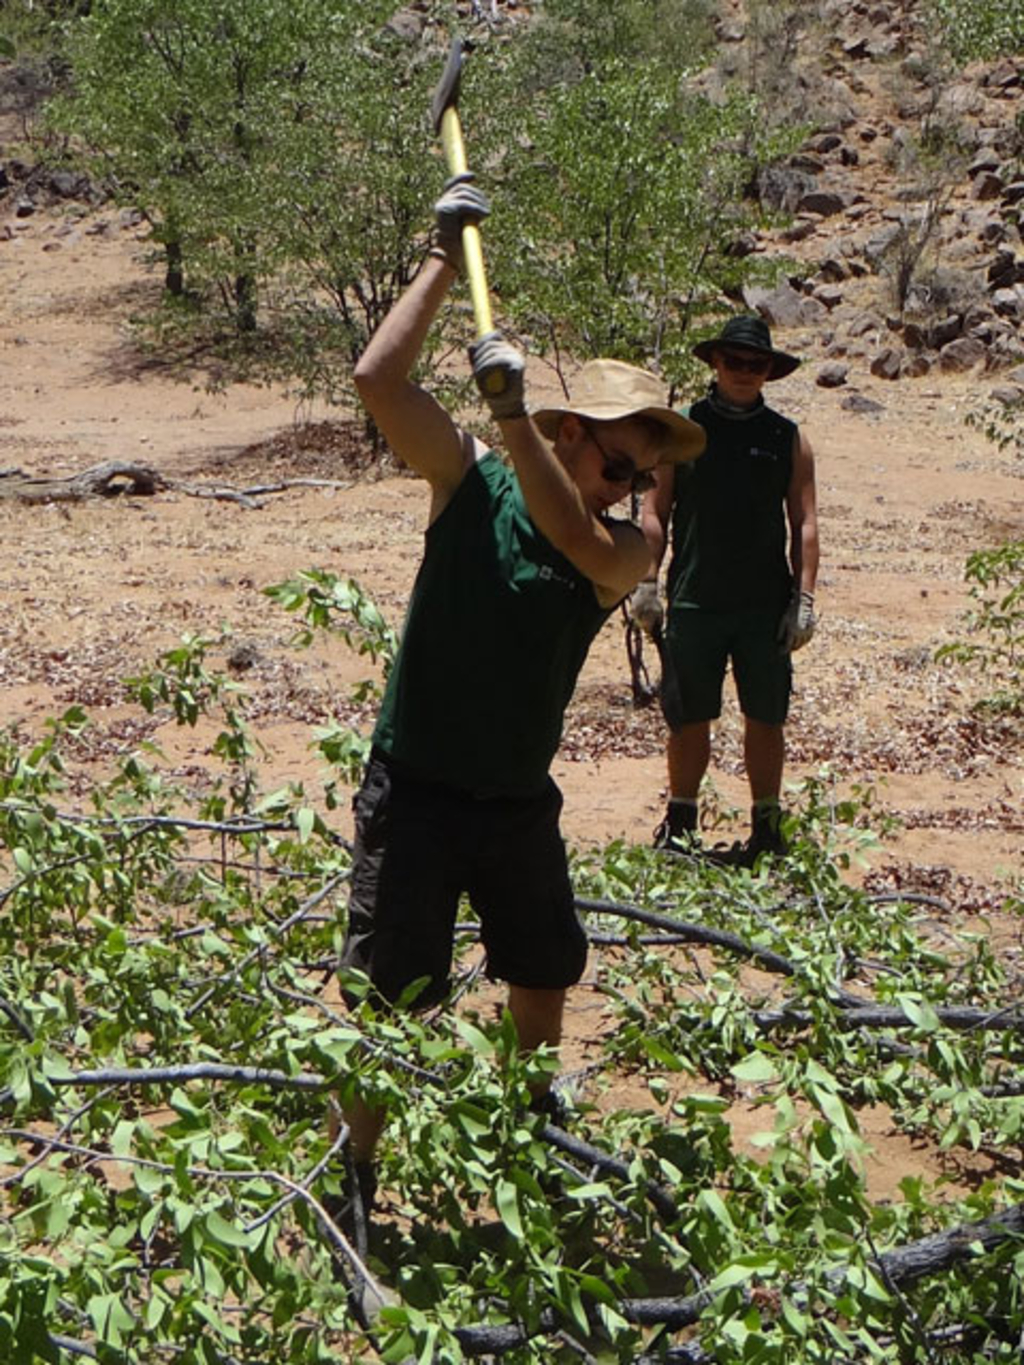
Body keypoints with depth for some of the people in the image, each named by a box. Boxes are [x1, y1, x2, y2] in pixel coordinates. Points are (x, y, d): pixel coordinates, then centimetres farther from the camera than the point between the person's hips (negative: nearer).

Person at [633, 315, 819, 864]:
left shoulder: (787, 438, 8)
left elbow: (804, 524, 6)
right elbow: (655, 512, 7)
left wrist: (804, 598, -1)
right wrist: (646, 582, -1)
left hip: (766, 609, 1)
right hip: (694, 604, -1)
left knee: (765, 720, 6)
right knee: (689, 719, 5)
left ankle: (767, 825, 17)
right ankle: (680, 820, 20)